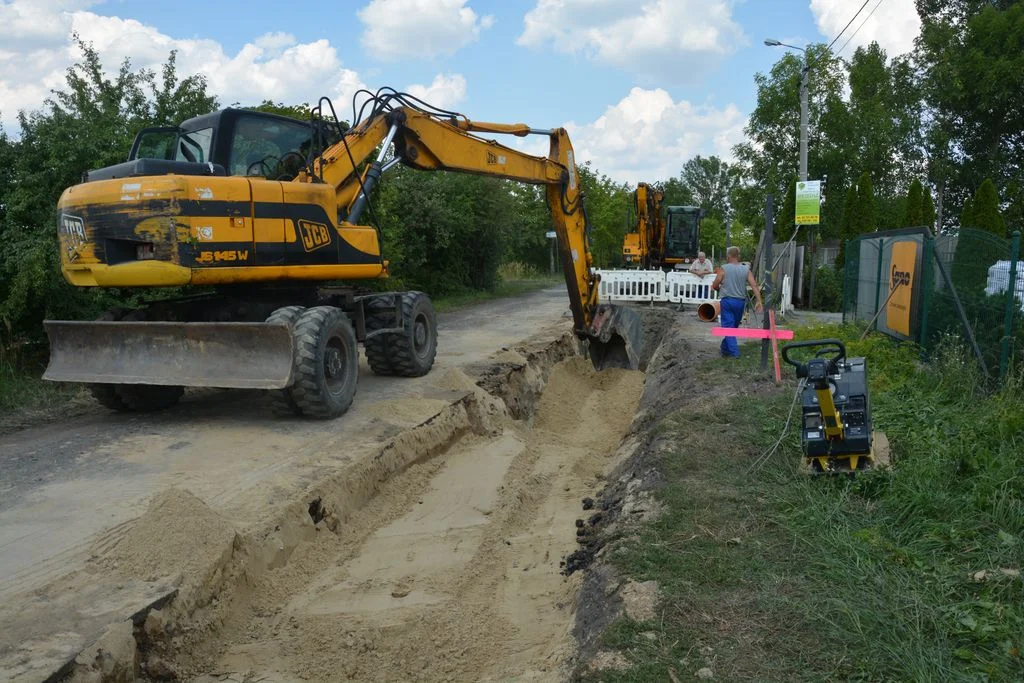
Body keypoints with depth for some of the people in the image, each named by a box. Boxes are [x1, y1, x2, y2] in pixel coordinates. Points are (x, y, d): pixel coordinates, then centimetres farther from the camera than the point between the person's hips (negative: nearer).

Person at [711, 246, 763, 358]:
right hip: (741, 301, 4)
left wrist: (721, 290, 17)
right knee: (734, 326, 17)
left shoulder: (724, 268, -6)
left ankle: (733, 352, -8)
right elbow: (754, 285, -4)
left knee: (728, 327, -1)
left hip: (727, 301, -4)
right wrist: (759, 301, -5)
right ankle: (725, 348, 29)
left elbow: (715, 286, -5)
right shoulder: (746, 269, 4)